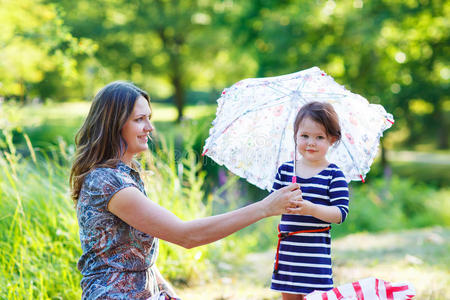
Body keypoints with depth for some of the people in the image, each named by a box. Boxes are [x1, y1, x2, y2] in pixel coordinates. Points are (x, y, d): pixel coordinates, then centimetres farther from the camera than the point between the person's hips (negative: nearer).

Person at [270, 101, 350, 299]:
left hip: (315, 251, -4)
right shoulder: (285, 170, 8)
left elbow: (341, 213, -12)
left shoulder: (334, 175, -4)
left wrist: (311, 209, -27)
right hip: (287, 250, 4)